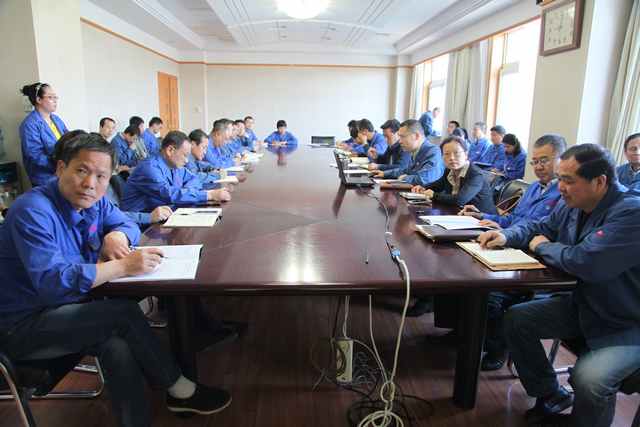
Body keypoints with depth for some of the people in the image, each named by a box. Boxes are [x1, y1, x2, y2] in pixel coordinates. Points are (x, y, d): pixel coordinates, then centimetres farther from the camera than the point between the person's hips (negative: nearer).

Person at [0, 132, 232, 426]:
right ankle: (178, 390, -7)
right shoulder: (33, 211, -24)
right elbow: (51, 280, -33)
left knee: (118, 348, -24)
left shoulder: (92, 200, -1)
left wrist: (117, 235, -13)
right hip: (26, 325, -6)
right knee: (125, 313, -24)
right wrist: (124, 266, -36)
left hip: (72, 306, 7)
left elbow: (127, 224, 12)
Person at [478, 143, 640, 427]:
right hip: (583, 306, 8)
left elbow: (588, 262, -37)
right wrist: (506, 236, -5)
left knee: (588, 378, -30)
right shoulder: (572, 206, -1)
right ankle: (551, 396, 19)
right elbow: (539, 228, 16)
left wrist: (542, 247, -17)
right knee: (516, 319, 1)